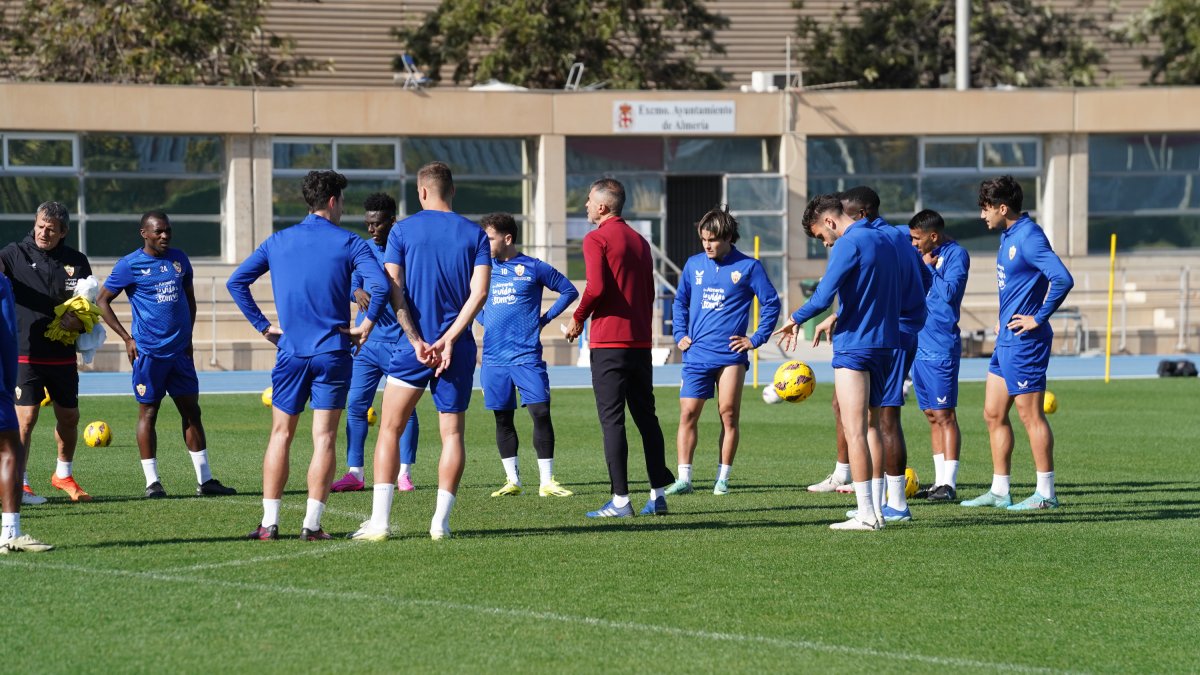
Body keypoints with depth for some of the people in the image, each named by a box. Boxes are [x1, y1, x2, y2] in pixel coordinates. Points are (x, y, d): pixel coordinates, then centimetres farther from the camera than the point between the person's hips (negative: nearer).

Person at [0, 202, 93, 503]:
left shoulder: (77, 261, 6)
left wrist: (79, 321, -10)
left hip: (62, 356, 4)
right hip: (25, 354, -4)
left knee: (69, 418, 13)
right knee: (25, 419, -9)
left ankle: (63, 475, 34)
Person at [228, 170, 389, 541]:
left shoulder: (277, 242, 8)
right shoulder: (348, 243, -2)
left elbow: (236, 282, 7)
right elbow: (380, 286, -16)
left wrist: (263, 325, 10)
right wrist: (367, 323, -2)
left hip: (290, 351, 2)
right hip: (332, 352, -2)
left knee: (280, 436, 10)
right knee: (324, 438, 0)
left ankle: (269, 522, 6)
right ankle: (312, 524, -4)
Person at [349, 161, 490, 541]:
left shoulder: (403, 231, 2)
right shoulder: (474, 235, 4)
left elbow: (392, 289, -5)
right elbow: (479, 292, -6)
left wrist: (417, 340, -7)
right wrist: (449, 339, -9)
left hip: (414, 347, -1)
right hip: (456, 348, 1)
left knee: (389, 430, 4)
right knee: (452, 434, 7)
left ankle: (379, 521, -4)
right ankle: (441, 521, 1)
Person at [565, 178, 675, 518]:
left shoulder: (596, 239, -8)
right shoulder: (639, 241, 15)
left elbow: (596, 287, -19)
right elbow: (649, 291, 16)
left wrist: (578, 319, -5)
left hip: (609, 340, -7)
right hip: (641, 341, 7)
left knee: (612, 419, -5)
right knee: (646, 416, 11)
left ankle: (620, 499, -8)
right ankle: (658, 494, 10)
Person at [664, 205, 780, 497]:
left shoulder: (748, 267, 0)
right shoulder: (694, 265, 10)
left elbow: (771, 303, 3)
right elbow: (680, 302, 21)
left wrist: (756, 339, -2)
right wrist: (680, 334, 9)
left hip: (730, 354, -3)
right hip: (696, 354, 3)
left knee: (729, 414, -3)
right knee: (688, 413, -3)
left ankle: (723, 479, 4)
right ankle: (683, 479, -1)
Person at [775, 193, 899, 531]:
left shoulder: (849, 244, -13)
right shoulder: (883, 241, 14)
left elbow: (823, 296, -19)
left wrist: (795, 319, -2)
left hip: (854, 346, -9)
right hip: (883, 343, 9)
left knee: (855, 431, -6)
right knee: (871, 426, 14)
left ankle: (866, 515, -9)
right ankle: (876, 509, 14)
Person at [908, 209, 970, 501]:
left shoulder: (956, 254, -9)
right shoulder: (924, 254, 15)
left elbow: (949, 292, -21)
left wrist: (929, 267, -11)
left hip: (941, 347, -8)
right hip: (919, 344, 8)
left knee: (944, 414, -7)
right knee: (932, 415, 10)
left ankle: (949, 484, -7)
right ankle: (940, 481, 13)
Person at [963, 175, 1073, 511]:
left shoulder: (1028, 237, -18)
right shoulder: (1008, 235, 12)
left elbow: (1062, 279, -28)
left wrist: (1038, 319, -20)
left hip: (1025, 342, -10)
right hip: (1006, 340, 10)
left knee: (1031, 416, -4)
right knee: (993, 414, 12)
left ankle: (1045, 493, 2)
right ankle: (999, 492, 18)